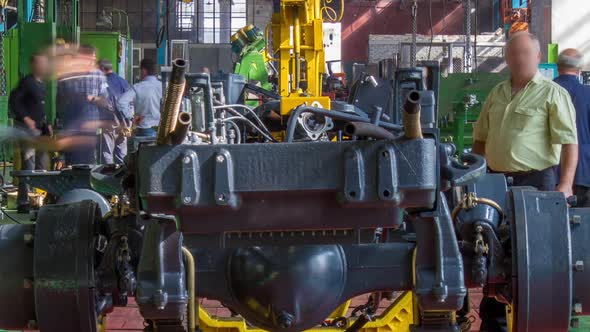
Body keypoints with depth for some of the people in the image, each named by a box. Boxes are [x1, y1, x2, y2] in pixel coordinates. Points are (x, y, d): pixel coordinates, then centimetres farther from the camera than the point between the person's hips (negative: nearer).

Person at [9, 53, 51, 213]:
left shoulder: (41, 84, 15)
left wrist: (46, 124, 15)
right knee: (28, 165, -11)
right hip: (28, 128, -9)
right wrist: (25, 118, -21)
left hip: (40, 128, 9)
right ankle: (23, 203, -7)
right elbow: (13, 100, -17)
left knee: (43, 164, 13)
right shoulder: (27, 82, -11)